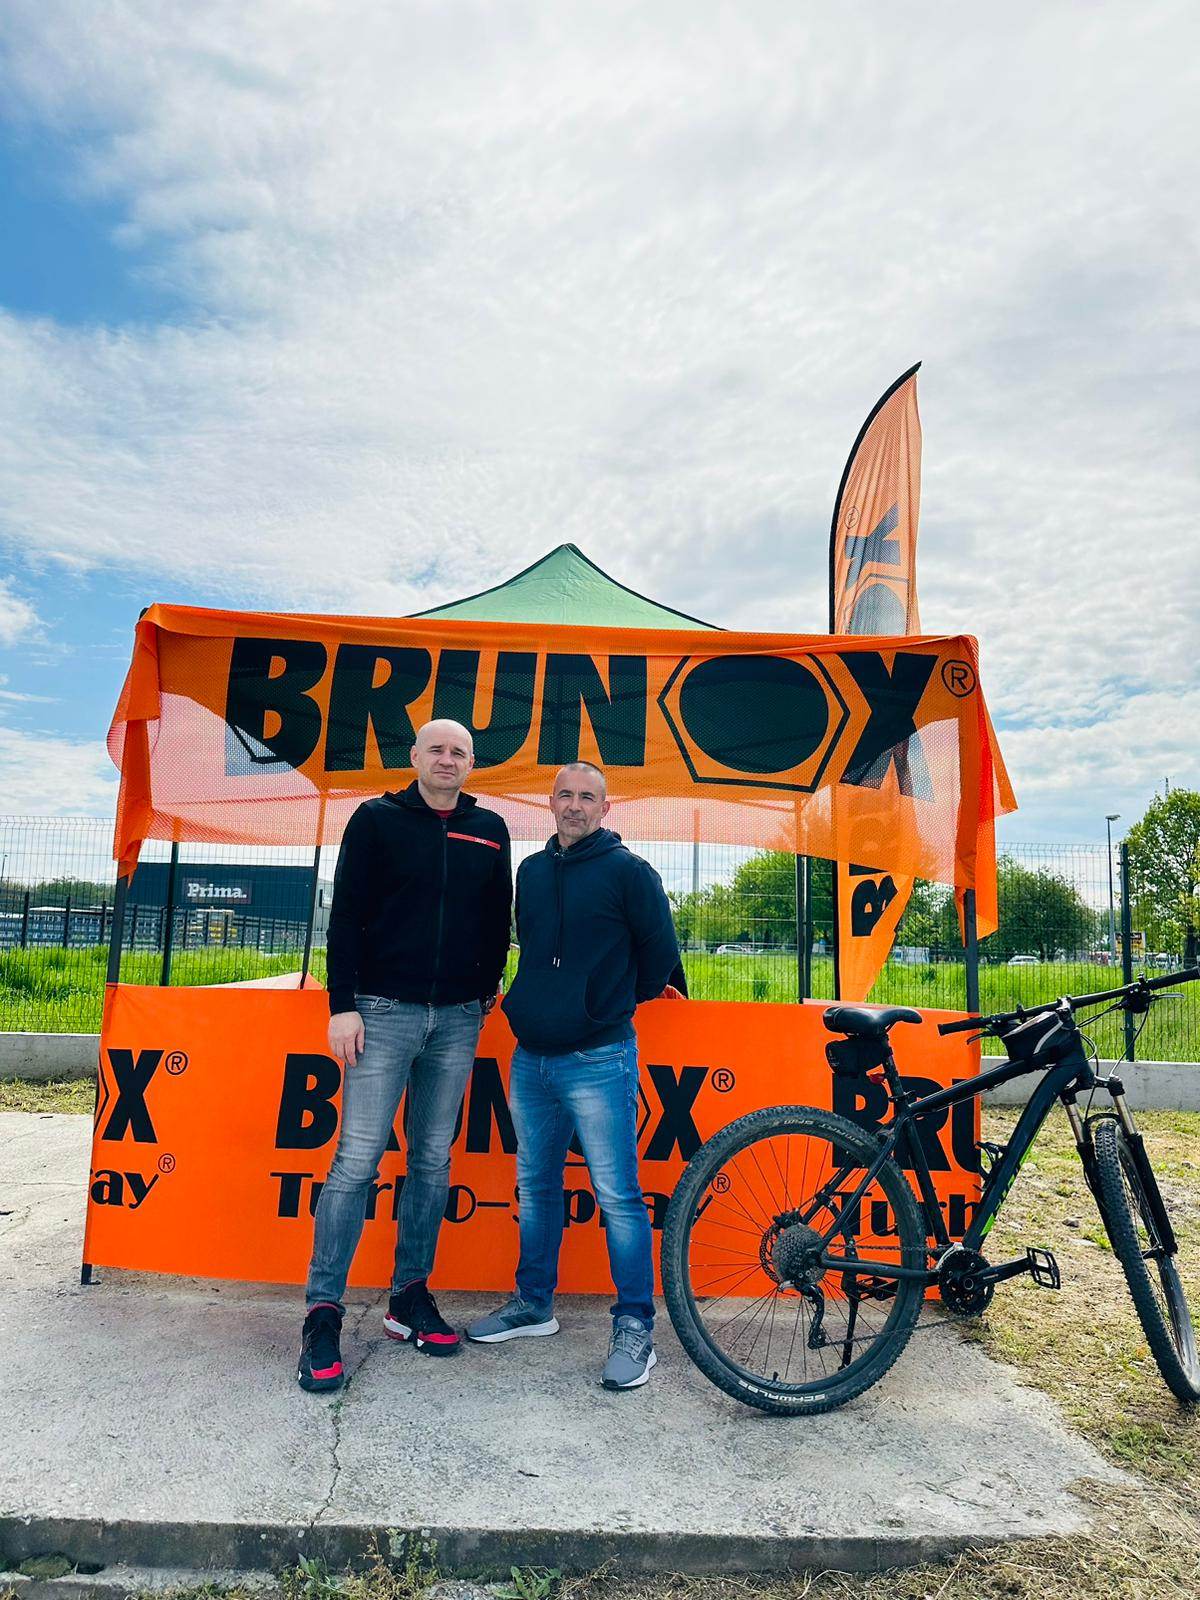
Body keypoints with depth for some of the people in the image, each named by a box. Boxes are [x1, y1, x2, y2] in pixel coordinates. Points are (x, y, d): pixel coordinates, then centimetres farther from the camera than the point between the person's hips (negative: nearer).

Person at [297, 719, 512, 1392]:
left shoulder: (489, 831, 8)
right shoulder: (377, 819, 0)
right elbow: (346, 915, -3)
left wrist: (490, 987, 8)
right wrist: (343, 1005, -8)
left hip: (458, 1019, 3)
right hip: (384, 1010, -3)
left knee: (434, 1161, 10)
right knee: (358, 1160, -4)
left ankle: (411, 1298, 23)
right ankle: (324, 1314, 6)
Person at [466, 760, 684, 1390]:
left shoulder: (629, 872, -8)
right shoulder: (531, 871, 10)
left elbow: (660, 954, -1)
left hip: (597, 1062, -6)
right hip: (530, 1059, 6)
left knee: (618, 1197, -1)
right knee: (535, 1188, 17)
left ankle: (634, 1327, 12)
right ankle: (533, 1304, 33)